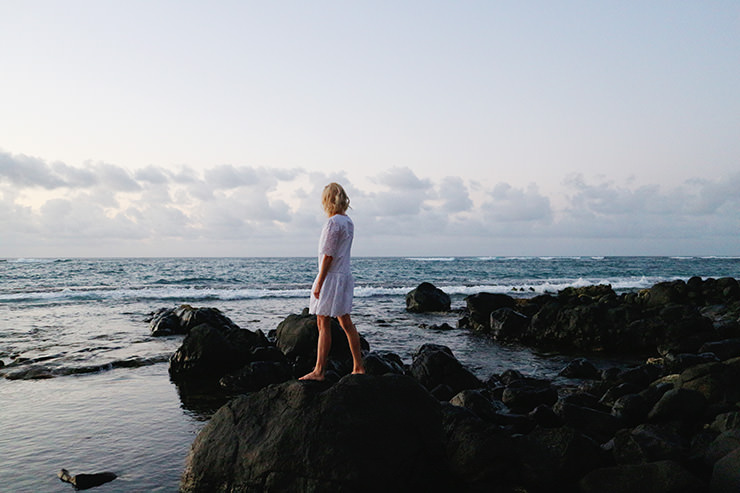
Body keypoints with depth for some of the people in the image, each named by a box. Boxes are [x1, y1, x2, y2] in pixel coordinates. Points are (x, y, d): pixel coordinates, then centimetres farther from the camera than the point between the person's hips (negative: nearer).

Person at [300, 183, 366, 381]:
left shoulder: (333, 222, -16)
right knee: (346, 322, 13)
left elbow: (328, 255, -18)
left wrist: (319, 283, -15)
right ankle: (358, 366, 18)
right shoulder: (348, 222, 11)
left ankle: (319, 370, 1)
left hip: (332, 276, -9)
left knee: (323, 324, -3)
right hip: (345, 275, 9)